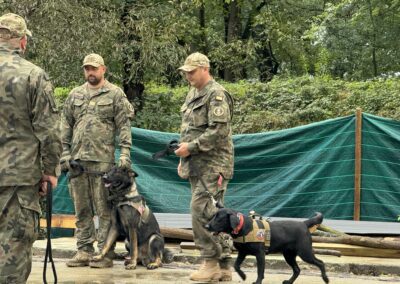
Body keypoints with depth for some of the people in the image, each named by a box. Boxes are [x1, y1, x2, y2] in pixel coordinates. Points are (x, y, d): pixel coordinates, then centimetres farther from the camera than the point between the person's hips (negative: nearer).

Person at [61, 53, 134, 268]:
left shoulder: (115, 94, 3)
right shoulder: (75, 95, 14)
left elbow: (124, 126, -1)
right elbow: (66, 126, 15)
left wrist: (124, 153, -10)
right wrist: (65, 154, 7)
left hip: (103, 160, -4)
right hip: (77, 159, 5)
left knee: (104, 210, -3)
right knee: (81, 209, 8)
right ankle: (84, 251, 15)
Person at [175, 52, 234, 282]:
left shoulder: (216, 95, -11)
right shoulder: (193, 94, 19)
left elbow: (218, 131, -20)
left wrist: (191, 147, -17)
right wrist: (184, 158, 19)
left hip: (212, 165, -9)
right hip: (196, 166, 9)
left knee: (202, 212, -14)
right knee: (213, 215, 8)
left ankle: (211, 263, -7)